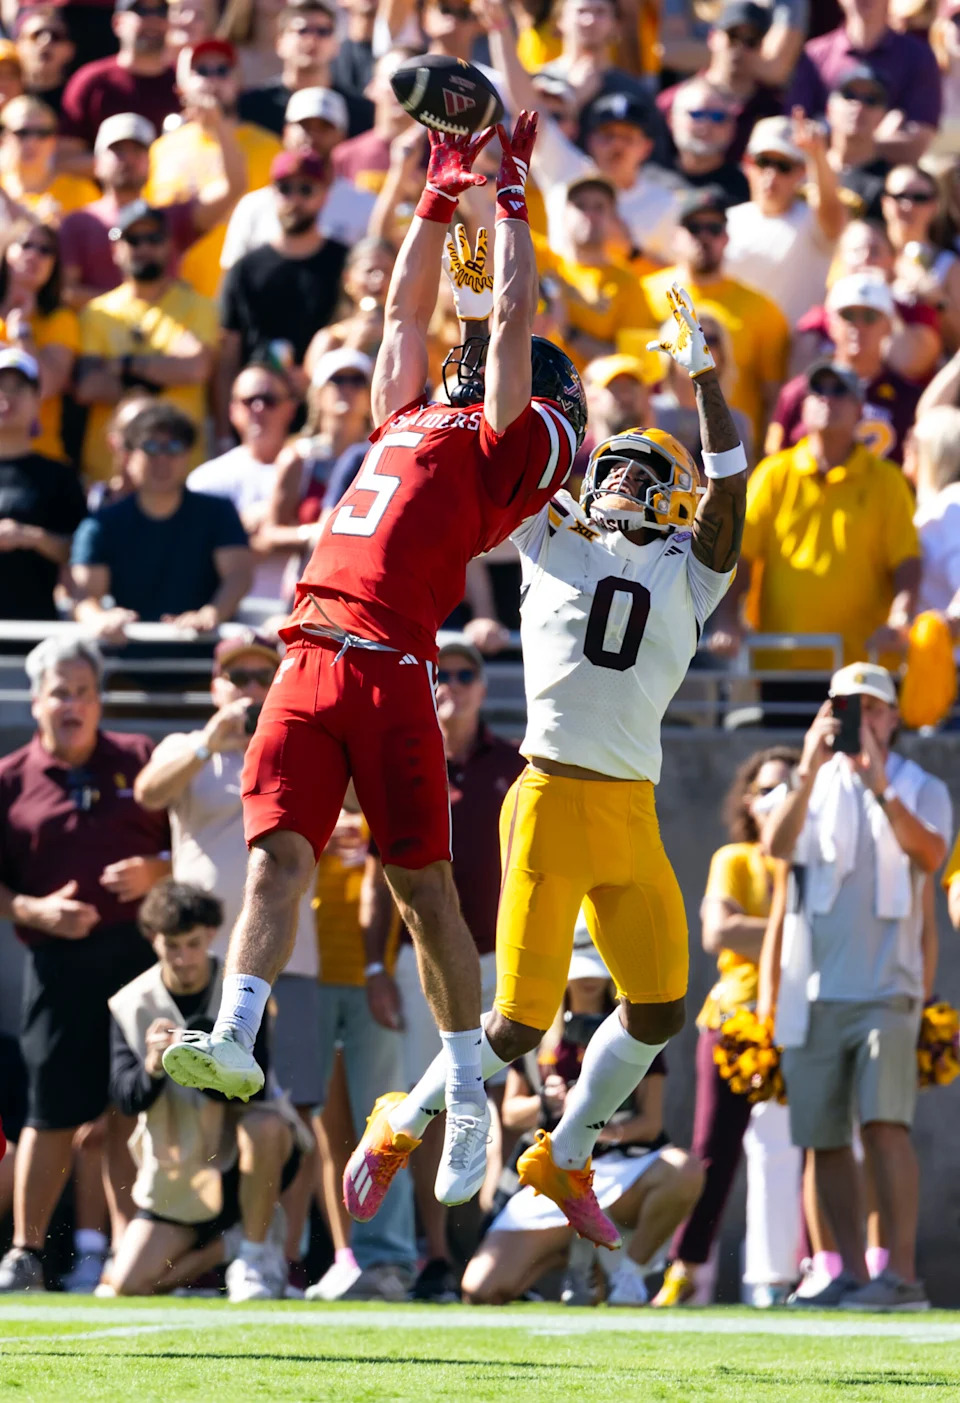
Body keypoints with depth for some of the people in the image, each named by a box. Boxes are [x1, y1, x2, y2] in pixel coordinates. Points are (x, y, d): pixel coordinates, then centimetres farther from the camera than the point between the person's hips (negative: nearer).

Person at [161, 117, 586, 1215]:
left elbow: (515, 318, 7)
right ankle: (234, 1038, -18)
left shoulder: (501, 443, 7)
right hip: (310, 658, 6)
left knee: (421, 881, -4)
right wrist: (441, 196, 37)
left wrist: (509, 198, 18)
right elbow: (407, 307, 36)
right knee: (276, 854, -7)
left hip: (389, 665, -6)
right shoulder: (409, 421, 26)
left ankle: (468, 1092, 3)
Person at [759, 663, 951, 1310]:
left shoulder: (922, 790, 9)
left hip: (885, 988, -3)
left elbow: (930, 854, -12)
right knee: (825, 1136, 2)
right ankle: (851, 1274, 8)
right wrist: (809, 774, -22)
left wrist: (880, 789, -26)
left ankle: (902, 1273, -18)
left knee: (884, 1123, -16)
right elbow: (777, 846, -7)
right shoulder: (814, 787, 14)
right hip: (813, 989, 3)